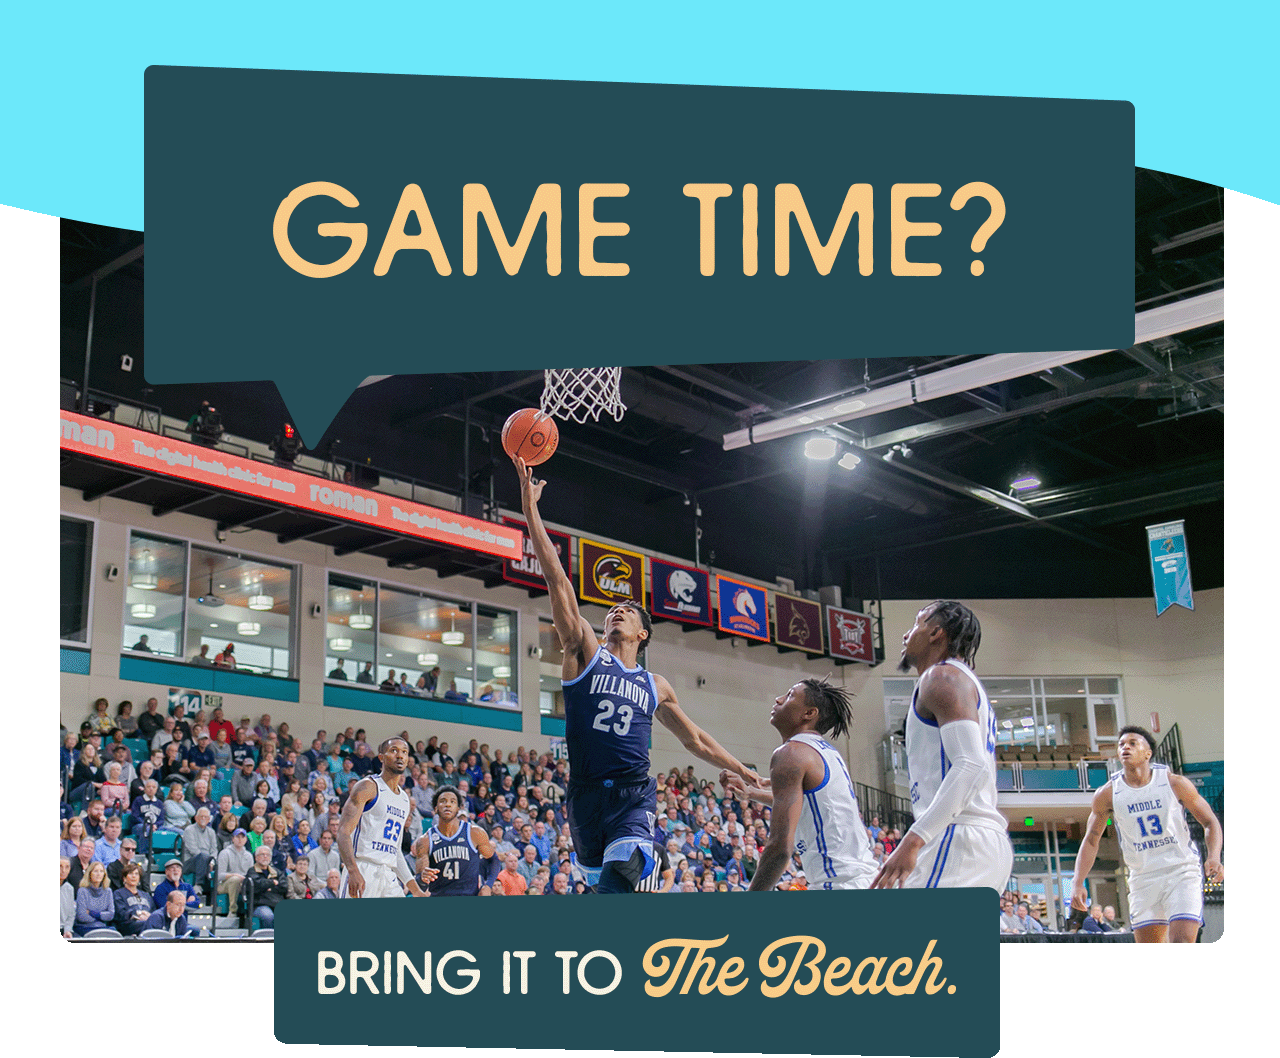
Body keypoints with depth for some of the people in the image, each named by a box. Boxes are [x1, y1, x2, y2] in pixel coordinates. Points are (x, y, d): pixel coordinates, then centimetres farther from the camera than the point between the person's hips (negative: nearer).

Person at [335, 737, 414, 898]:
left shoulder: (404, 798, 20)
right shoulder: (368, 787, -3)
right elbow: (343, 831, -13)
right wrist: (353, 871, -27)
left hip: (390, 877, 8)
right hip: (363, 871, -8)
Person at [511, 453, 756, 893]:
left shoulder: (656, 686, 16)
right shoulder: (585, 652, 8)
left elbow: (695, 739, 30)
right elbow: (557, 579, 0)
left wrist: (742, 771, 31)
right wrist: (529, 505, -6)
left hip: (634, 794, 0)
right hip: (585, 793, 0)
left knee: (619, 876, -25)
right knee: (600, 882, 8)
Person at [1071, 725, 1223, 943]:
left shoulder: (1175, 784, -4)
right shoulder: (1107, 794, -1)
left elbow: (1210, 822, 5)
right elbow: (1091, 840, 7)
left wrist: (1214, 858, -14)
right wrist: (1077, 883, -5)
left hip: (1182, 872, -2)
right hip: (1143, 878, 2)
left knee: (1183, 943, -17)